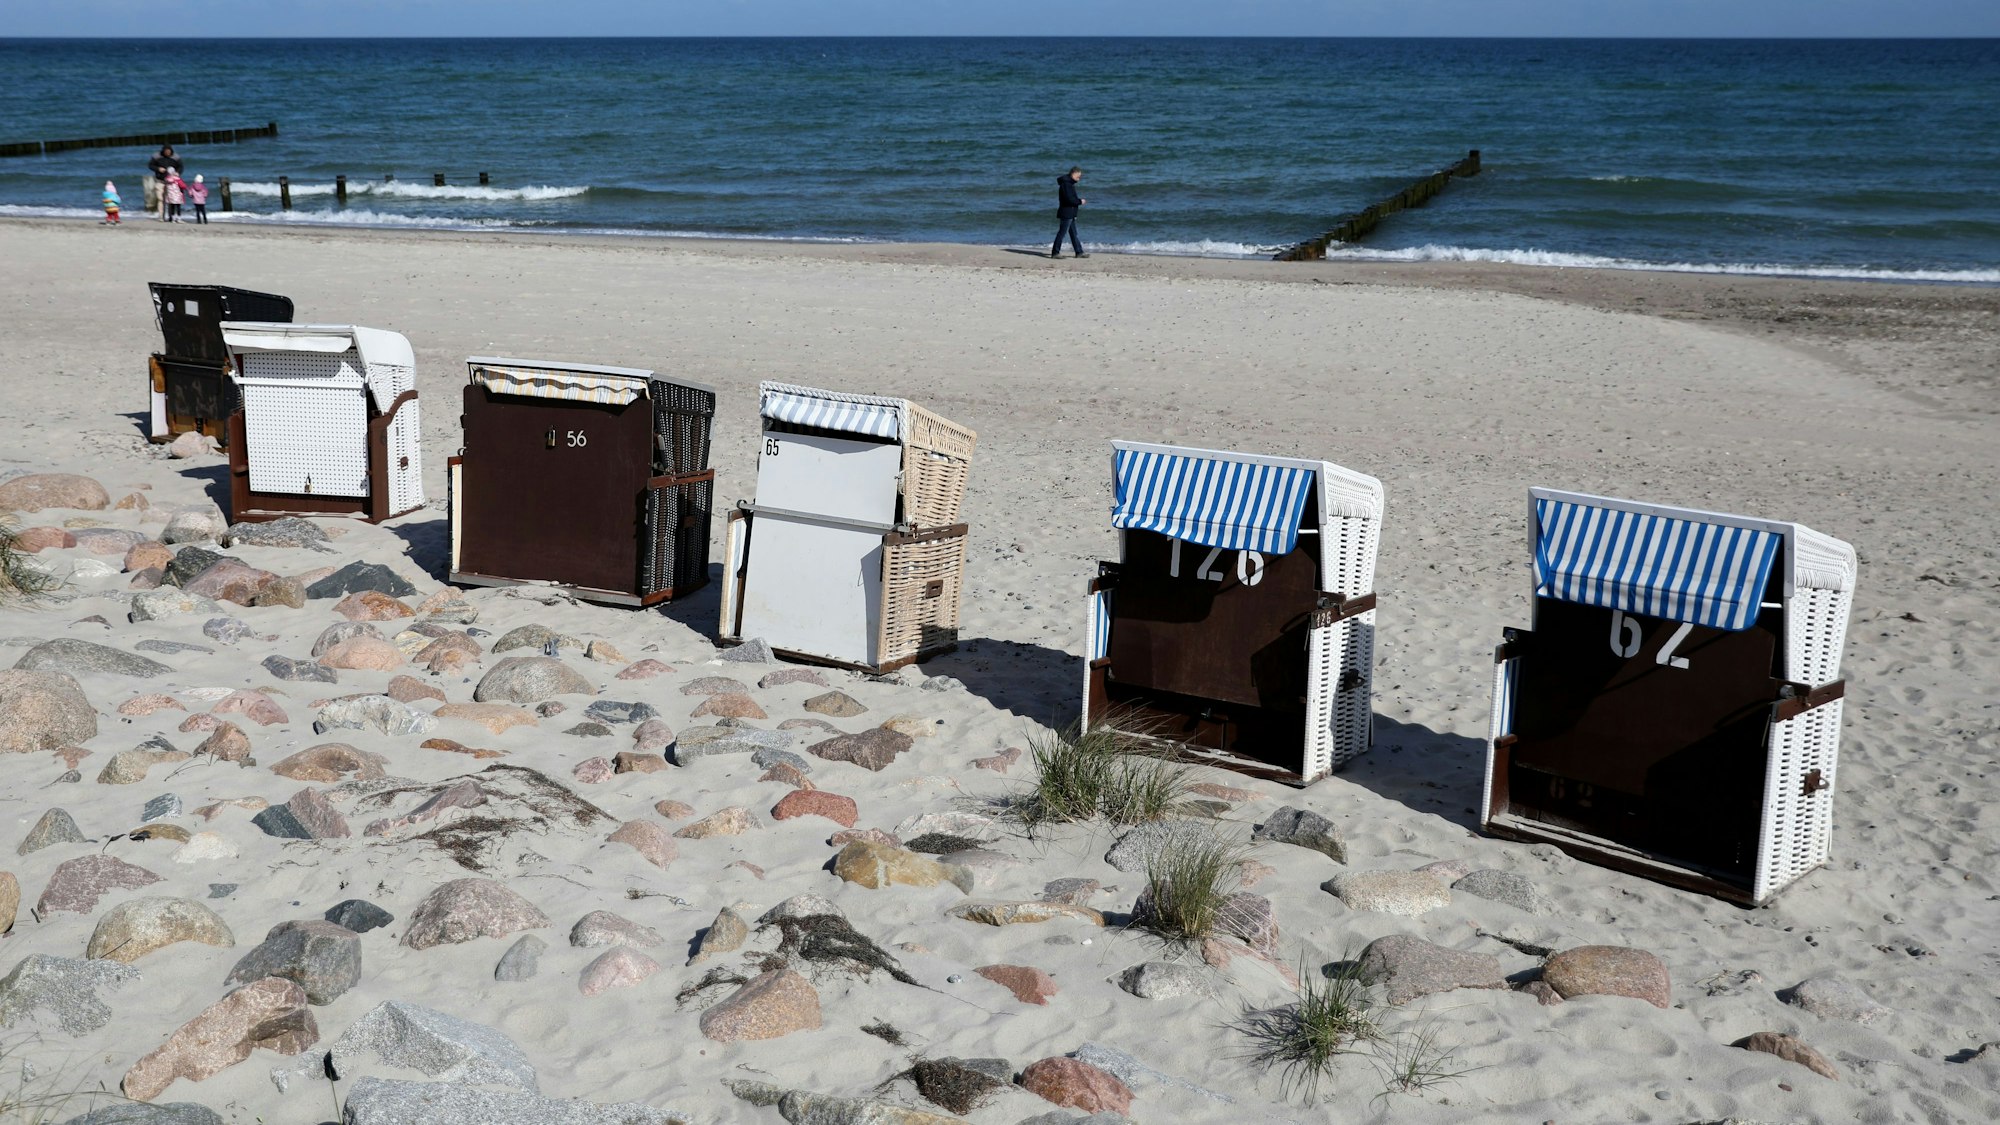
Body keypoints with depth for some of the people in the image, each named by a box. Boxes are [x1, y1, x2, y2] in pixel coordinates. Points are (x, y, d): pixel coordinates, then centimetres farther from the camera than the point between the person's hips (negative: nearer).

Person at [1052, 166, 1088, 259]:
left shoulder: (1069, 183, 16)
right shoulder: (1066, 184, -17)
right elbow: (1069, 199, -24)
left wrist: (1079, 200, 9)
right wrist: (1080, 201, -13)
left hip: (1070, 214, 11)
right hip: (1066, 213, -11)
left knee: (1073, 234, 12)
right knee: (1062, 233, -6)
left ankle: (1079, 252, 16)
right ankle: (1055, 253, -1)